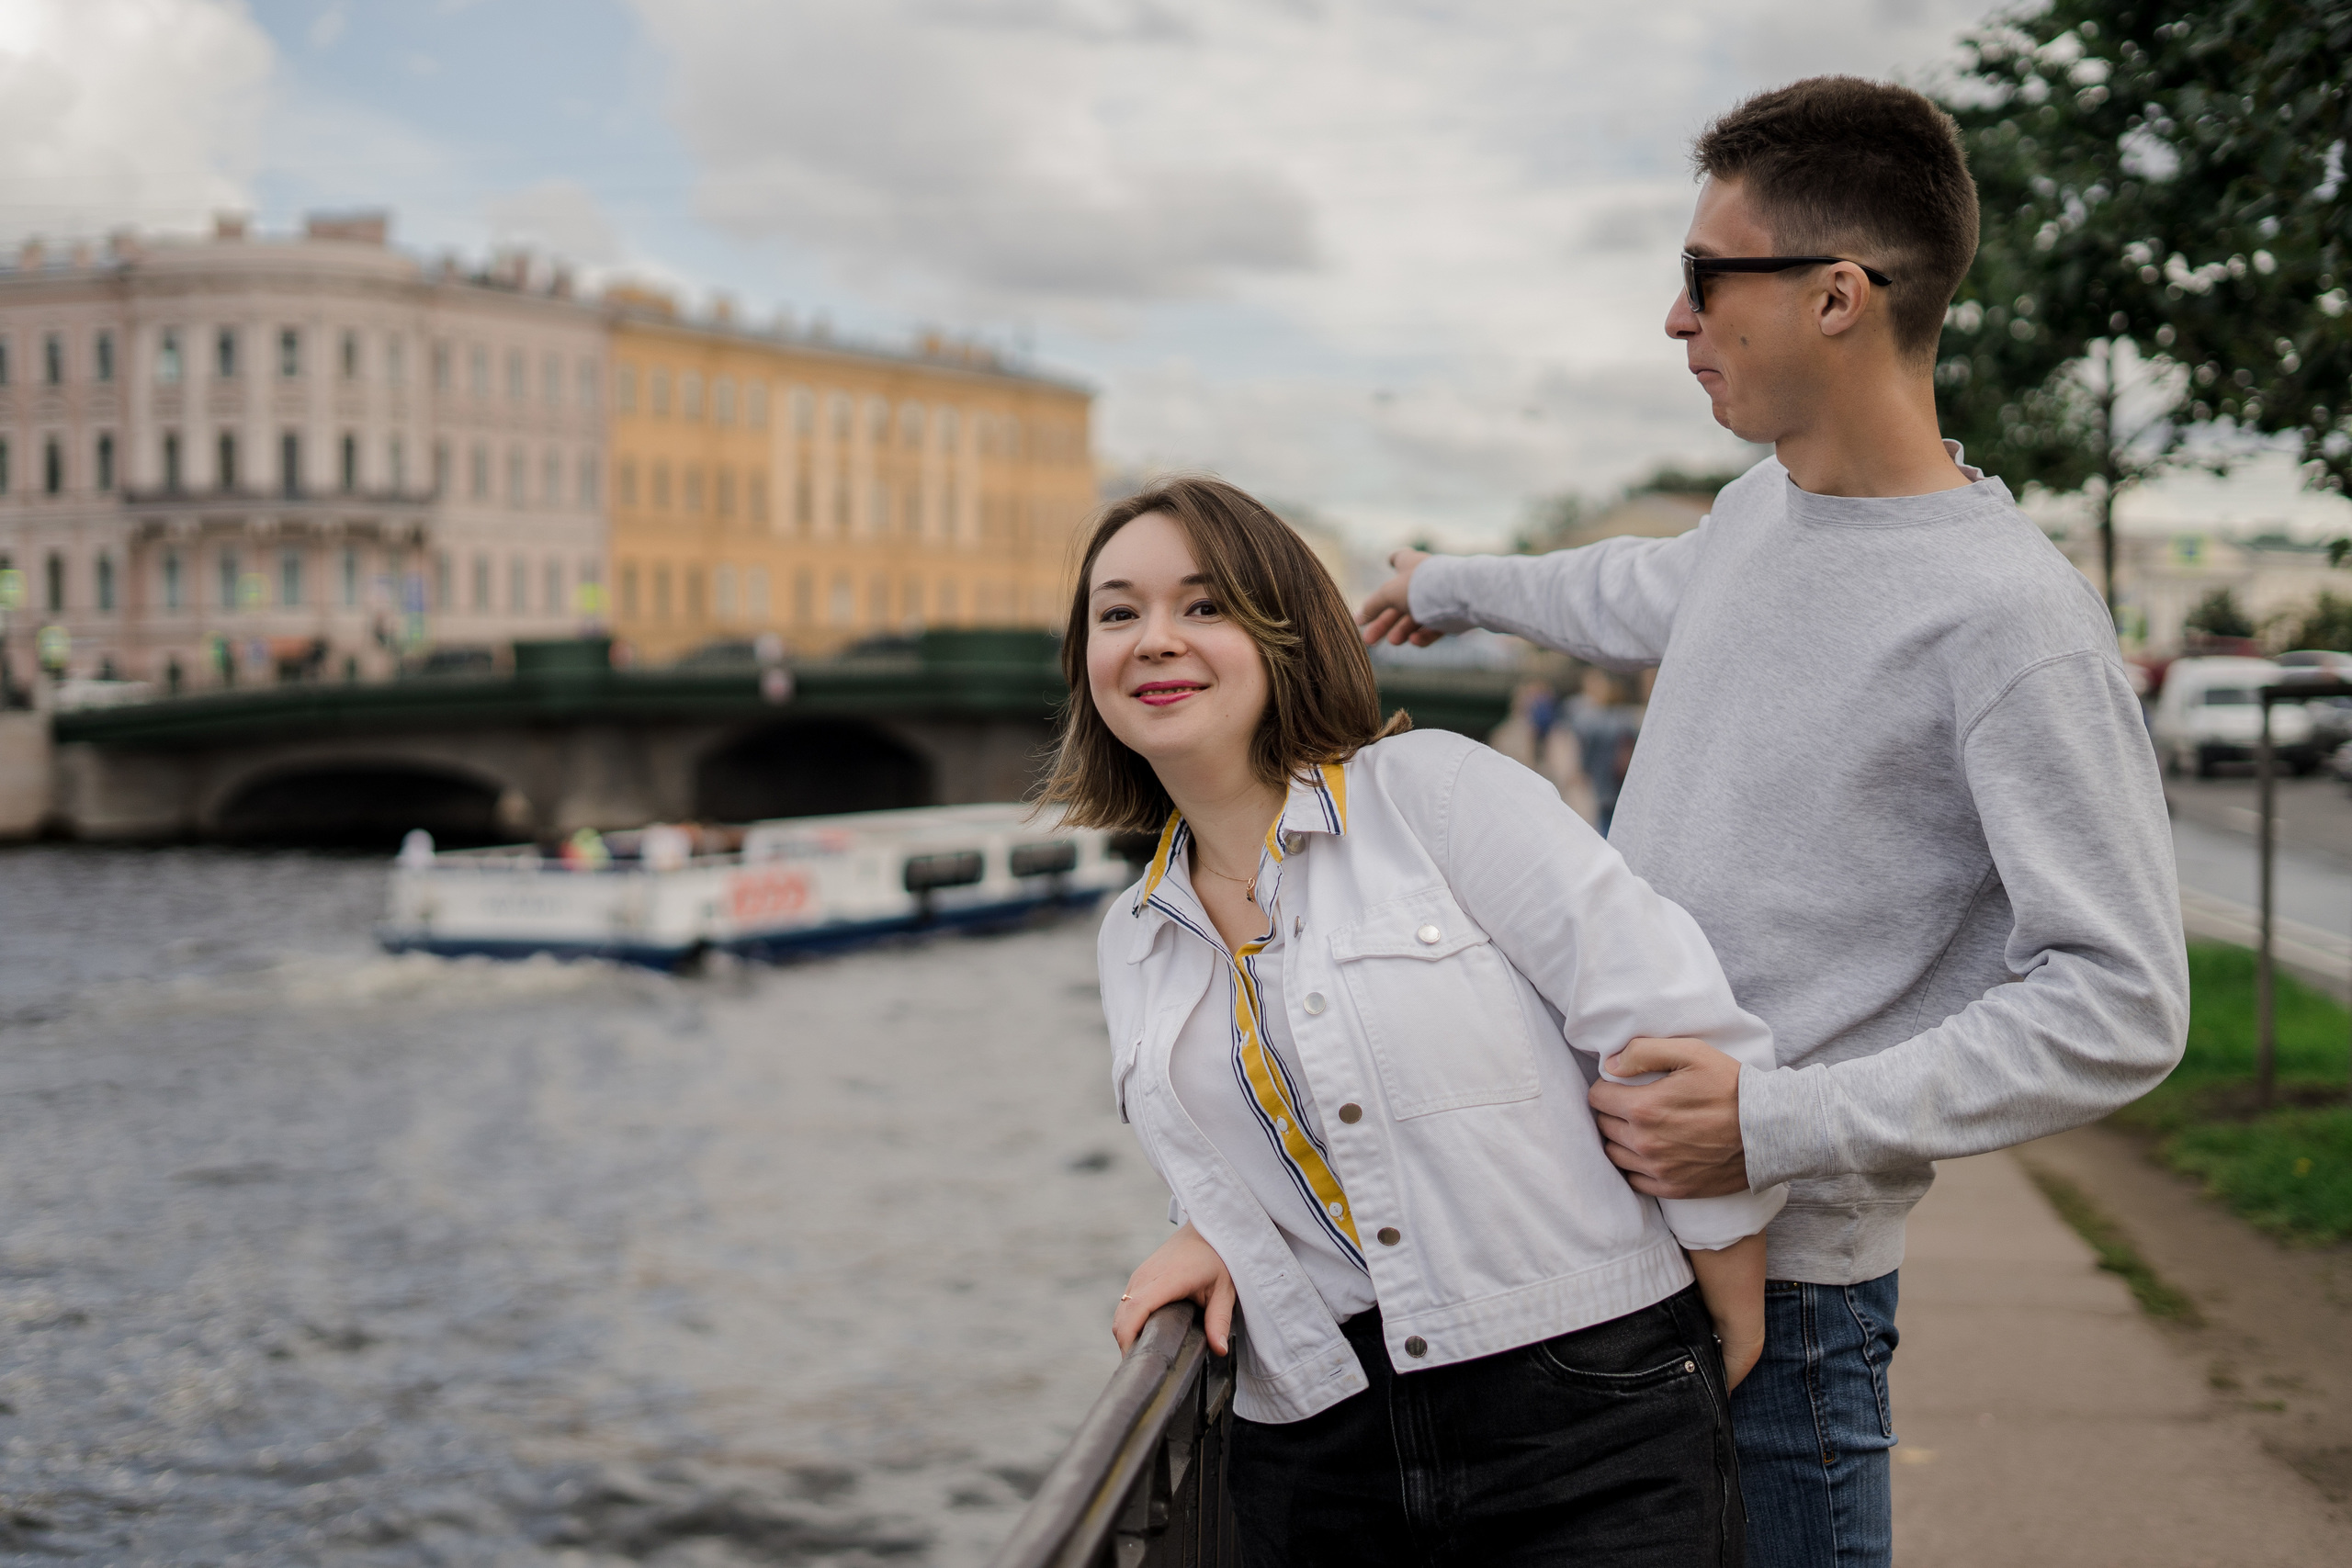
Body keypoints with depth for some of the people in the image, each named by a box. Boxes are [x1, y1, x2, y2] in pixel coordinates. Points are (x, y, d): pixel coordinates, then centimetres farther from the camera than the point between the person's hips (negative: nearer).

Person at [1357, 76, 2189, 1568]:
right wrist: (1452, 587, 51)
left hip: (1774, 1273, -7)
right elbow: (1648, 596, 34)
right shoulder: (1761, 507, 9)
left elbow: (2119, 1007, -18)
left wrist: (1781, 1125, -22)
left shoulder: (2013, 617, -16)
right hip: (1583, 1220, 7)